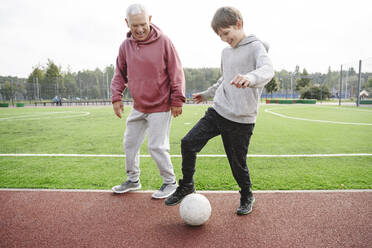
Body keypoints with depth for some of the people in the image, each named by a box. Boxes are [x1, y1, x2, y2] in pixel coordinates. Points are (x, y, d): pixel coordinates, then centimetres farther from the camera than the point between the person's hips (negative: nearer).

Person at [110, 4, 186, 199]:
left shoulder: (163, 42, -11)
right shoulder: (125, 46, 4)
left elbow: (176, 73, -9)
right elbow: (120, 74, 13)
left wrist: (177, 100, -10)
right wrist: (116, 97, 2)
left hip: (160, 106, -6)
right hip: (138, 107, 6)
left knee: (157, 146, -6)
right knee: (130, 143, 14)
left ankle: (170, 182, 17)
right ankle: (133, 180, 33)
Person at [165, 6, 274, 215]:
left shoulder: (255, 47, -6)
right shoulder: (226, 52, 14)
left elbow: (268, 70, -27)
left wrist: (250, 77, -48)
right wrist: (207, 94, 35)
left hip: (241, 120, -6)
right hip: (218, 111, 6)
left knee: (238, 163, 3)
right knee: (188, 143, -4)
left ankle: (247, 196, 33)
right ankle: (186, 186, 16)